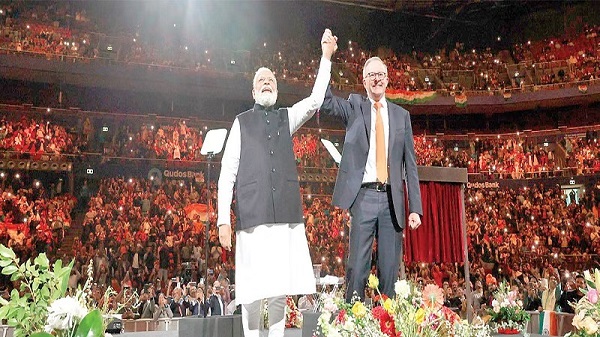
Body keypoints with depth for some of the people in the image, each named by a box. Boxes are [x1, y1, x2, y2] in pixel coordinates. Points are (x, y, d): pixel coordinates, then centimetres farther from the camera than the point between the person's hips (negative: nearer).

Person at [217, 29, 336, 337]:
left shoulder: (287, 117, 19)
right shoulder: (242, 122, 11)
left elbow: (316, 99, 4)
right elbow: (227, 173, 5)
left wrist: (326, 57, -3)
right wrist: (223, 220, -4)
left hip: (287, 214, 2)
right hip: (252, 216, -2)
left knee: (280, 288, 2)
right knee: (252, 290, -3)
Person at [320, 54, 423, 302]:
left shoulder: (401, 115, 13)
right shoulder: (354, 106, 10)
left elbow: (410, 164, 11)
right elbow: (325, 102, -10)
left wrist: (415, 208, 4)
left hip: (392, 199, 2)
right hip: (364, 196, -2)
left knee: (390, 269, 5)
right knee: (357, 266, -3)